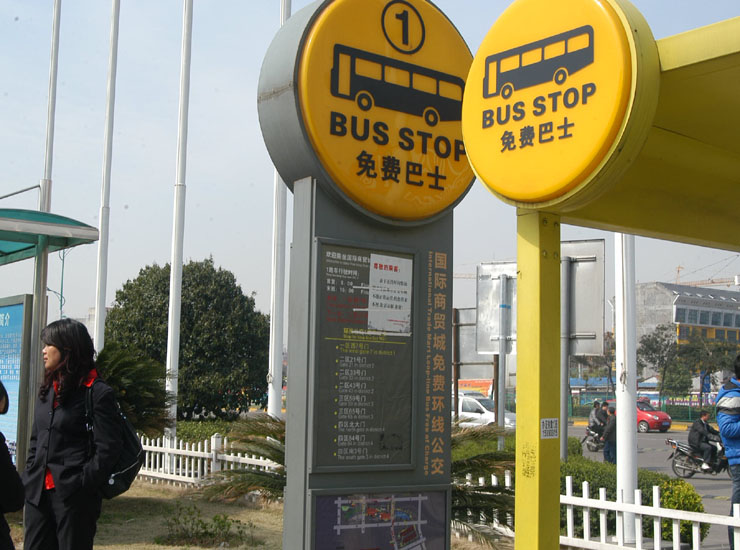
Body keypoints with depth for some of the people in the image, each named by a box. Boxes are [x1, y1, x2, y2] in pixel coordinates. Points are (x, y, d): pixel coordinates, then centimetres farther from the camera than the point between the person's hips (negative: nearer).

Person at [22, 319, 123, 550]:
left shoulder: (97, 393, -10)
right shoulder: (46, 390, 13)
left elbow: (107, 449, -13)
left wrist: (82, 485, -17)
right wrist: (29, 478, 9)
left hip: (74, 497, -7)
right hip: (38, 494, 7)